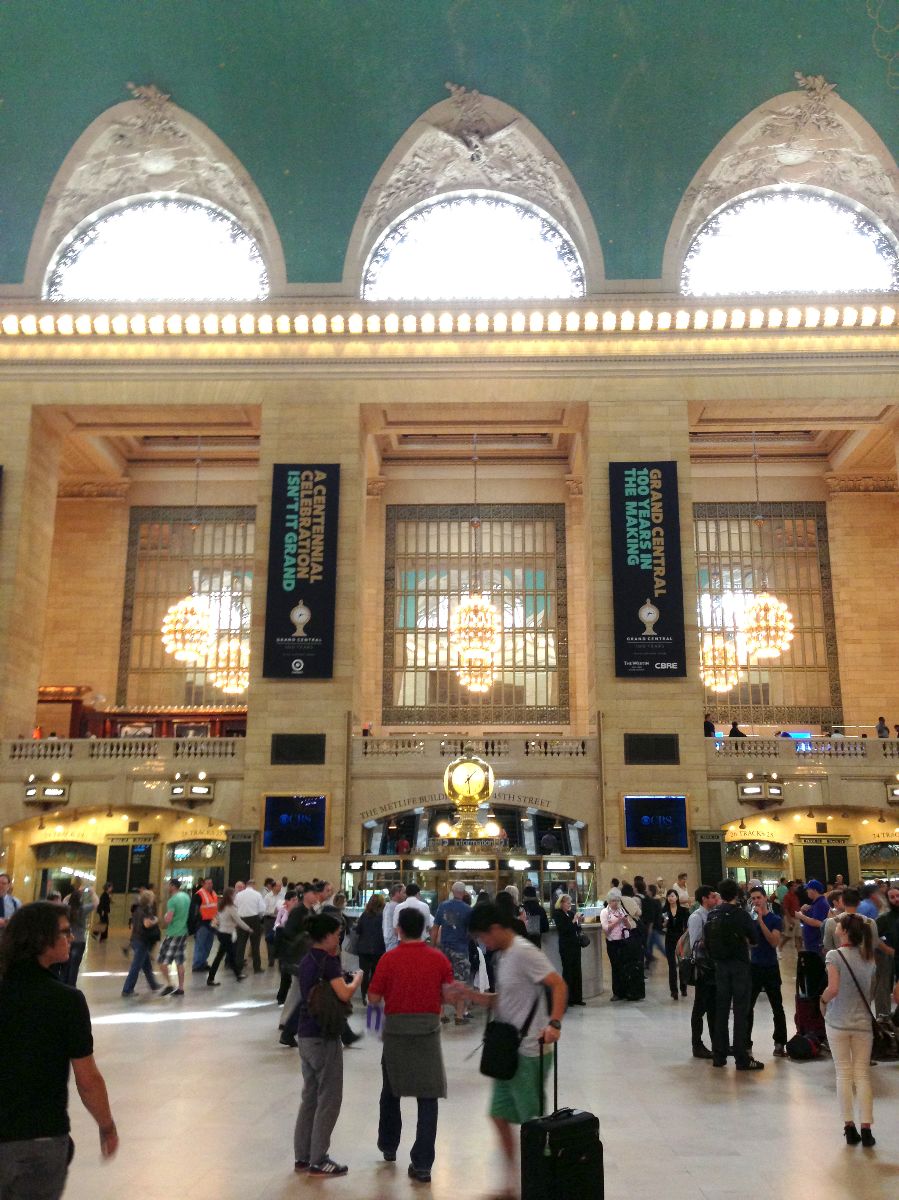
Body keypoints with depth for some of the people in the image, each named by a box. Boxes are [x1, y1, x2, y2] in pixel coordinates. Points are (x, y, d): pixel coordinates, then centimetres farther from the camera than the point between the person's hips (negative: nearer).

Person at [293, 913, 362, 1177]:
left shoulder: (307, 961, 11)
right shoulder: (328, 961, -16)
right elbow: (344, 993, -26)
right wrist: (357, 978, -8)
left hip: (305, 1035, 9)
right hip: (324, 1038, -9)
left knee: (310, 1096, 16)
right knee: (329, 1100, 1)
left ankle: (302, 1156, 22)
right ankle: (318, 1160, 6)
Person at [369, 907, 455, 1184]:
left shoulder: (389, 959, -9)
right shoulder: (439, 959, -4)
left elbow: (374, 998, -5)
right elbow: (450, 995, -2)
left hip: (396, 1030, 0)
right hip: (428, 1030, 0)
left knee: (391, 1091, 21)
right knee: (428, 1098, 2)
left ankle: (388, 1146, 37)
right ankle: (422, 1164, 0)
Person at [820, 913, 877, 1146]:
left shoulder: (834, 955, -13)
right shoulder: (869, 958, 2)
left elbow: (833, 989, -20)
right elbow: (871, 990, 7)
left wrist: (823, 1000, -1)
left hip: (837, 1022, -3)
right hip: (863, 1022, 3)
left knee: (844, 1074, 7)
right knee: (863, 1074, 8)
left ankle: (849, 1127, 10)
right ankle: (866, 1129, 6)